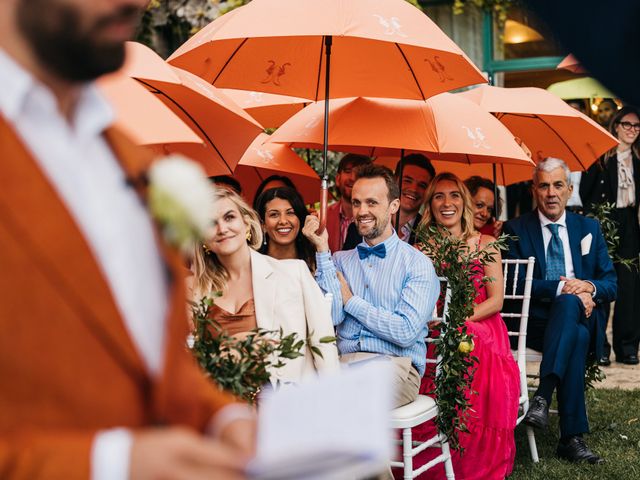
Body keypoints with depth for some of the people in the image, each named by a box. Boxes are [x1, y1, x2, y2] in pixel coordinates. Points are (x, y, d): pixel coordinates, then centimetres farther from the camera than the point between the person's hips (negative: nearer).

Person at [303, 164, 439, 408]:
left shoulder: (418, 264, 2)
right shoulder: (340, 260, 15)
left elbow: (406, 332, -11)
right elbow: (332, 316, -3)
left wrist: (351, 301, -1)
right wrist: (323, 249, -3)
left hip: (394, 364, -3)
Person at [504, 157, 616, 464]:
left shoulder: (589, 228, 16)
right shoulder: (516, 229, 7)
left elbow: (611, 284, 11)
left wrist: (589, 287, -13)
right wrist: (562, 287, -17)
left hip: (581, 318, 2)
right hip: (534, 321, -2)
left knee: (568, 304, -36)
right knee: (576, 338, -36)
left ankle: (543, 397, -42)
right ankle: (572, 437, -36)